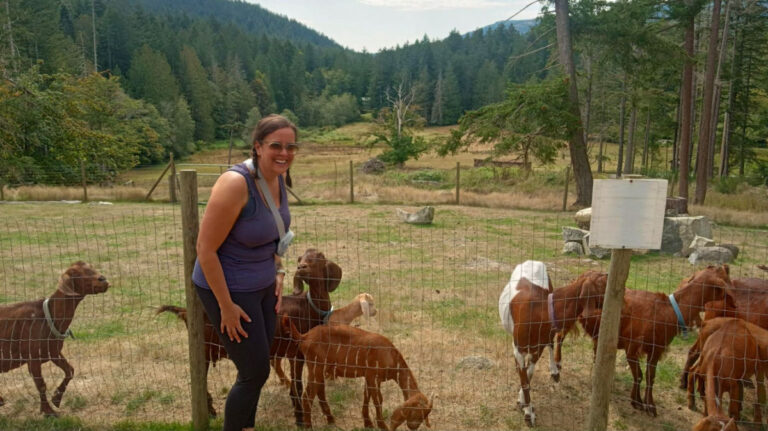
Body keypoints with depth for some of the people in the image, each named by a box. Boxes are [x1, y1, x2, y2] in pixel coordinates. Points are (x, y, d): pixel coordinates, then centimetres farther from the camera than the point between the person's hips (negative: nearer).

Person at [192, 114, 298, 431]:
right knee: (256, 371, 3)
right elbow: (205, 249, -24)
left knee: (256, 367, 20)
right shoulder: (236, 183, -27)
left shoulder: (279, 178, -3)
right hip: (229, 288, -8)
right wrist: (227, 307, -19)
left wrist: (278, 273, 5)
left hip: (262, 286, 8)